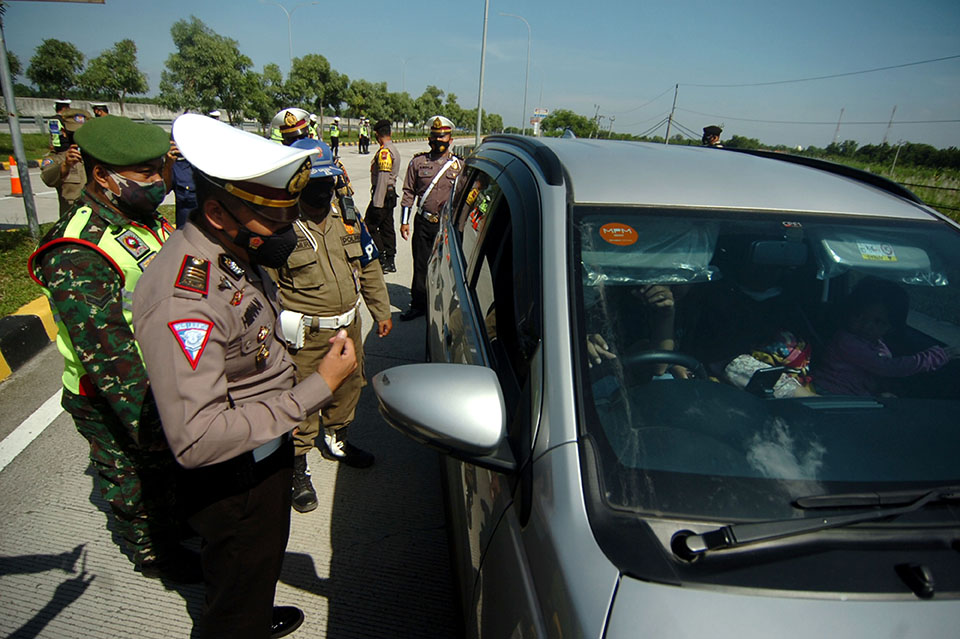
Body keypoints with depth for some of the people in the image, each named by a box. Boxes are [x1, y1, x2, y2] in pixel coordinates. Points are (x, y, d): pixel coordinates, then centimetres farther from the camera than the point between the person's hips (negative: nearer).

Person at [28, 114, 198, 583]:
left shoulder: (142, 219, 0)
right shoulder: (76, 256, -30)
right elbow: (107, 355, -32)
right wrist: (148, 423, -30)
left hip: (165, 382, 8)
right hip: (114, 404, -8)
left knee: (172, 466, 28)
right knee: (135, 482, 16)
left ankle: (179, 520, 53)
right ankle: (151, 553, 40)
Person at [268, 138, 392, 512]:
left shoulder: (346, 217, 7)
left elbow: (369, 268, 15)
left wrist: (381, 311, 15)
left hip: (348, 325, 6)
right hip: (304, 335, -6)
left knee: (349, 387, 20)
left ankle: (335, 441, 47)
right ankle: (298, 468, 26)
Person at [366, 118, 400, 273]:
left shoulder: (384, 152, -16)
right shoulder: (394, 149, 16)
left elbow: (383, 178, -22)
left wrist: (377, 202, -22)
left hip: (382, 195, -10)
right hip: (391, 194, 10)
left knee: (369, 226, -4)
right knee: (387, 227, 12)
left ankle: (382, 260, -4)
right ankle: (390, 261, 17)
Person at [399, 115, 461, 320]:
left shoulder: (458, 165, 4)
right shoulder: (418, 162, 5)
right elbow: (409, 192, 9)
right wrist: (404, 221, 4)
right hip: (423, 222, 1)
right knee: (420, 266, 6)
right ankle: (418, 304, 18)